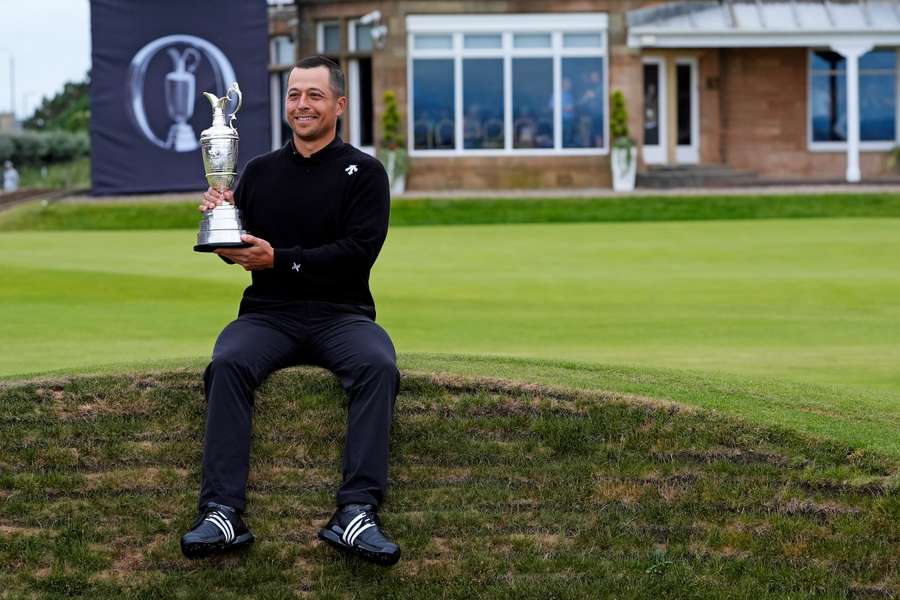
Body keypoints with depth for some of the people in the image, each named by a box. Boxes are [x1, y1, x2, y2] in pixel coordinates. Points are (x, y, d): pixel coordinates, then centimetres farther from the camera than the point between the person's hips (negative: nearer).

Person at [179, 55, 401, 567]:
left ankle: (358, 513, -39)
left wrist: (280, 259, -15)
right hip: (270, 314, 2)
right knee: (229, 362, -31)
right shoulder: (260, 171, 16)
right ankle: (223, 514, -38)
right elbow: (234, 250, 16)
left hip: (341, 314, -2)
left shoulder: (363, 172, 5)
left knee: (378, 365, -34)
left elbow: (359, 252, -8)